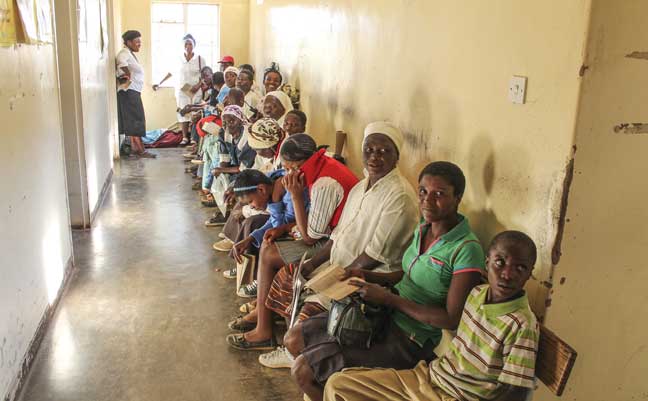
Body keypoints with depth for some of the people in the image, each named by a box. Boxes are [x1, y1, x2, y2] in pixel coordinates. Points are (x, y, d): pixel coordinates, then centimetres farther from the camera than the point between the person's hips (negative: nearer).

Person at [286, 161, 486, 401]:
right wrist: (366, 276, 0)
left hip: (409, 340, -8)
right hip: (384, 315, 8)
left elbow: (452, 320, -21)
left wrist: (388, 298, -21)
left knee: (302, 371, -11)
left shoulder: (466, 250, -22)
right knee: (294, 339, 8)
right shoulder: (423, 229, 2)